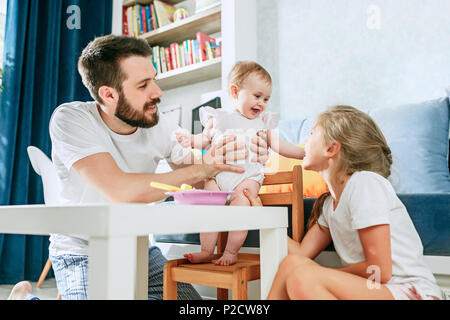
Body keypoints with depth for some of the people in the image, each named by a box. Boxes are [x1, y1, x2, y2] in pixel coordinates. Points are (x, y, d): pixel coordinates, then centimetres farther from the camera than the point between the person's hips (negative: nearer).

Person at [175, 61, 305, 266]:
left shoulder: (264, 121, 17)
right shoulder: (218, 117, 15)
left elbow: (278, 145, 15)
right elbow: (205, 139, 17)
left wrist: (304, 153, 9)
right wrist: (190, 140, -3)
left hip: (248, 174, -1)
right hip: (217, 172, 1)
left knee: (240, 205, -22)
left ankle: (231, 252, -11)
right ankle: (207, 251, -6)